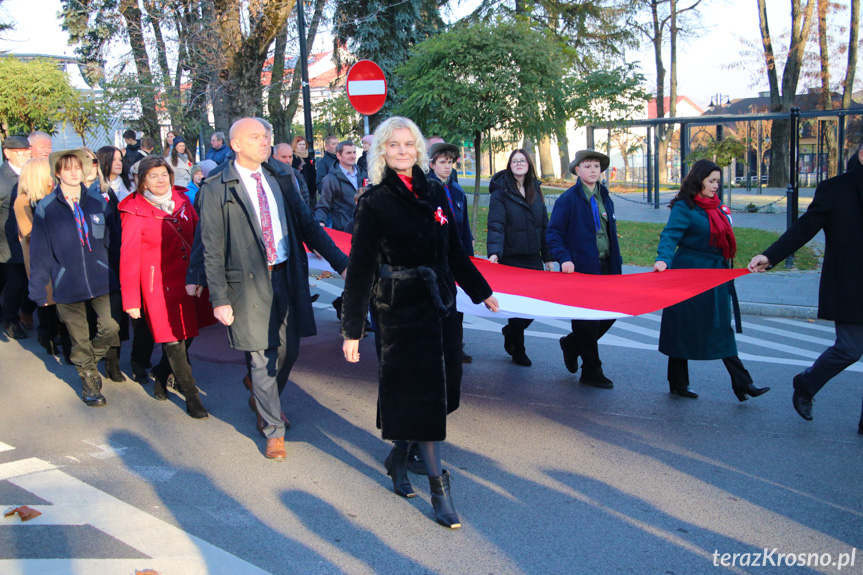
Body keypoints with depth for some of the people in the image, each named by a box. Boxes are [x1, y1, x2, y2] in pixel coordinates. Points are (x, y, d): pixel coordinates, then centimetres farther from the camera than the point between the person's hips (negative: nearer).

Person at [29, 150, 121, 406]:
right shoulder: (46, 208, -1)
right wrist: (38, 287, 0)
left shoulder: (98, 202, 5)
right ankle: (88, 378, 27)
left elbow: (113, 239, 9)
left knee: (111, 327, -6)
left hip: (101, 279, 1)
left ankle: (91, 359, 24)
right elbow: (40, 251, 1)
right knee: (79, 337, 7)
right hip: (67, 284, -1)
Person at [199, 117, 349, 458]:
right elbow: (212, 250, -6)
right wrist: (219, 299, -11)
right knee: (262, 358, 4)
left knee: (288, 352, 14)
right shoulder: (216, 190, -6)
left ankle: (264, 399, 45)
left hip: (288, 277, 5)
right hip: (249, 283, -5)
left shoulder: (279, 182, 9)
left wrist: (341, 262, -2)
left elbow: (307, 225, 8)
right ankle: (273, 430, 21)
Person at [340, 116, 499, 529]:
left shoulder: (434, 194, 8)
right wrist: (352, 329, -10)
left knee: (440, 385, 10)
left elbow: (453, 251, 17)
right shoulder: (374, 203, -7)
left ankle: (399, 456, 34)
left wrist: (481, 292, 21)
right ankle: (438, 487, 8)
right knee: (419, 392, -3)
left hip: (440, 306, 6)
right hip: (400, 311, -6)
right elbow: (360, 269, -8)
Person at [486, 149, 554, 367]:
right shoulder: (501, 192, -6)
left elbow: (544, 225, 14)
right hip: (510, 258, -5)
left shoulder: (535, 190, 12)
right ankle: (517, 351, 19)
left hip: (533, 258, 5)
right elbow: (496, 225, -17)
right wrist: (494, 252, -32)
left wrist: (548, 256, 12)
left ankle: (511, 333, 30)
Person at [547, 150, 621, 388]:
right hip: (581, 268, -7)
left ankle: (572, 344, 31)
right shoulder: (568, 199, -7)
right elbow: (553, 233, -9)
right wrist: (564, 259, -21)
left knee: (610, 314, 8)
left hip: (606, 268, 7)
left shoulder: (605, 198, 14)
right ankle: (591, 371, 14)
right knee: (587, 320, 0)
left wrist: (616, 262, 15)